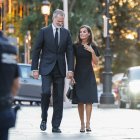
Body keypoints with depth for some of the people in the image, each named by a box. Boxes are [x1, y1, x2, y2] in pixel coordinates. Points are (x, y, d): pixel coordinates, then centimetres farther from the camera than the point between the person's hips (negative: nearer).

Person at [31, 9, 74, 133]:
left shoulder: (66, 33, 8)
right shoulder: (44, 31, 0)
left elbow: (69, 52, 5)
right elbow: (36, 51, 1)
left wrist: (70, 69, -5)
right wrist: (35, 68, -4)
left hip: (60, 69, 3)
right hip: (46, 68, -3)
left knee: (59, 98, 1)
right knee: (46, 92, -18)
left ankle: (56, 126, 7)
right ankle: (44, 119, 4)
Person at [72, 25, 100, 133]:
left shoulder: (93, 46, 5)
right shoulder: (76, 46, 5)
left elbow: (96, 62, 2)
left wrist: (92, 52, -13)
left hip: (89, 75, 0)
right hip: (78, 75, 0)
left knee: (89, 100, -8)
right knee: (80, 100, -1)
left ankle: (88, 124, -8)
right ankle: (82, 124, 5)